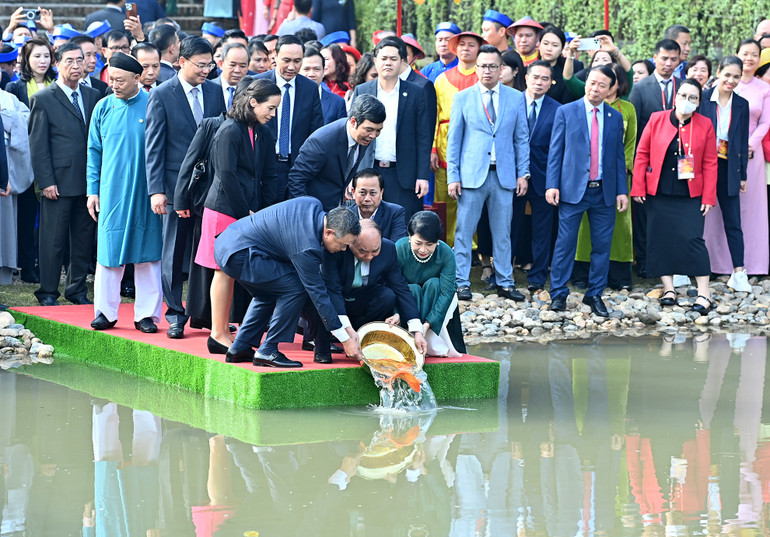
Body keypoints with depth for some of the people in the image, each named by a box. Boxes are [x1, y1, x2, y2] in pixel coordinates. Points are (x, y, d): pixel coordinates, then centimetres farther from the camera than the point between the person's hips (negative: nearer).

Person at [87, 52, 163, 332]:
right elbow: (94, 151, 11)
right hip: (111, 191, 1)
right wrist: (93, 190, 6)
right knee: (109, 250, 1)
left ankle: (146, 314, 8)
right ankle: (106, 312, 9)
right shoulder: (103, 108, 5)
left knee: (148, 252, 1)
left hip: (145, 192, -1)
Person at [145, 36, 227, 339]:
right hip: (177, 186, -3)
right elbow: (153, 146, -5)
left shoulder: (215, 92, 8)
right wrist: (156, 190, -11)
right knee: (174, 254, 4)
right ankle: (175, 316, 13)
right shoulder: (161, 95, -3)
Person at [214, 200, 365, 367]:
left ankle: (239, 349, 23)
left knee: (267, 294, 24)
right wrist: (346, 340, -10)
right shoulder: (306, 247, -22)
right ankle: (267, 352, -4)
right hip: (238, 253, -10)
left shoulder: (313, 205, 1)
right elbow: (317, 293, -15)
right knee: (295, 289, -10)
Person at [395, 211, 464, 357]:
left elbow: (446, 293, -27)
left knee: (433, 284, -29)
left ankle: (432, 344, -31)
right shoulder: (399, 249, -24)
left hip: (434, 299, 0)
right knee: (413, 289, -30)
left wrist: (428, 323, -39)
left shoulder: (446, 253, -23)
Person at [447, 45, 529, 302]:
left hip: (504, 175, 1)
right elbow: (454, 140, 5)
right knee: (464, 231, -1)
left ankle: (505, 283, 13)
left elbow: (521, 138, 10)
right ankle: (461, 282, 6)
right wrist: (453, 176, -2)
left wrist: (523, 173, 3)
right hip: (472, 174, -1)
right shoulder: (463, 98, 4)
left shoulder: (515, 98, 7)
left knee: (503, 233, 6)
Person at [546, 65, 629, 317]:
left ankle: (595, 295, 15)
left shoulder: (615, 118, 9)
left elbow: (619, 156, 11)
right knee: (565, 243, -2)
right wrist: (552, 185, -7)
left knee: (602, 245, 5)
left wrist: (622, 190, 4)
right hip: (573, 189, -2)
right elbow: (555, 151, 1)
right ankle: (558, 294, 8)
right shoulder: (566, 112, 2)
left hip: (604, 192, 3)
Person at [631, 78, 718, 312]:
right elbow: (642, 154, 3)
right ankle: (668, 288, 15)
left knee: (693, 239, -8)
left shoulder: (705, 125, 1)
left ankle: (704, 294, -4)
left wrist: (708, 197, -4)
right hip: (658, 194, 2)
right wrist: (638, 187, -2)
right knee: (661, 238, 4)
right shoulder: (657, 119, 2)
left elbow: (710, 163, 1)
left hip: (690, 195, -2)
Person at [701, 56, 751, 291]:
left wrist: (743, 175, 8)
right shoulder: (703, 99, -4)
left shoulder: (741, 105, 7)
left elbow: (743, 141, 10)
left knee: (733, 222, 1)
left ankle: (738, 273, 3)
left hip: (728, 169, 2)